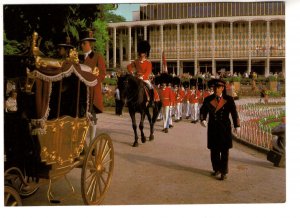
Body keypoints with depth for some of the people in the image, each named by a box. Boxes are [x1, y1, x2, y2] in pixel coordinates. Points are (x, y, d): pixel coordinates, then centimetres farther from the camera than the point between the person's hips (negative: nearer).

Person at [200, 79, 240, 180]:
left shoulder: (228, 99, -4)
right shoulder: (208, 99, -1)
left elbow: (234, 113, -4)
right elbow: (203, 111, -4)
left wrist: (237, 126, -11)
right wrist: (202, 120, -24)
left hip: (225, 128, -2)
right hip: (213, 129, 2)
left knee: (224, 151, 3)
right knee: (214, 150, 9)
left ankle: (224, 172, 13)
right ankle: (216, 169, 27)